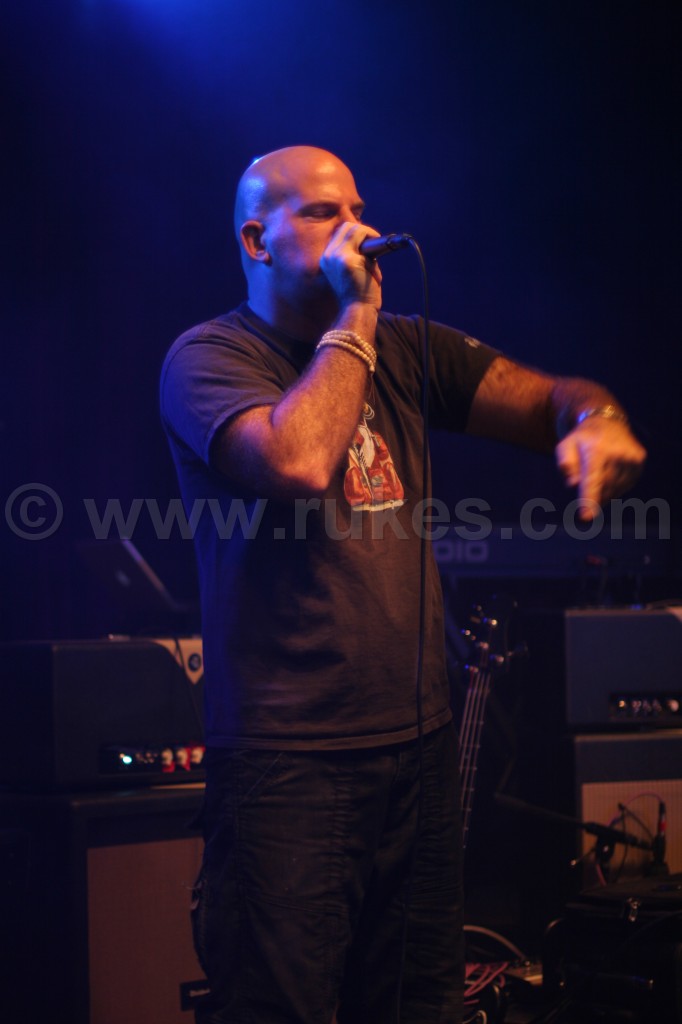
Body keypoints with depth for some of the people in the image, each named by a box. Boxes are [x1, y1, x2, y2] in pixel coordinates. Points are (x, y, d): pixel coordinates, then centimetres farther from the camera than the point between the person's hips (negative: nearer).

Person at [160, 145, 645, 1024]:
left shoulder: (404, 349, 13)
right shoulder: (208, 357, -5)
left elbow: (550, 397, 6)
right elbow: (300, 465, -24)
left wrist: (595, 418, -17)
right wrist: (353, 317, -15)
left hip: (420, 743, 6)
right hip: (287, 756, -6)